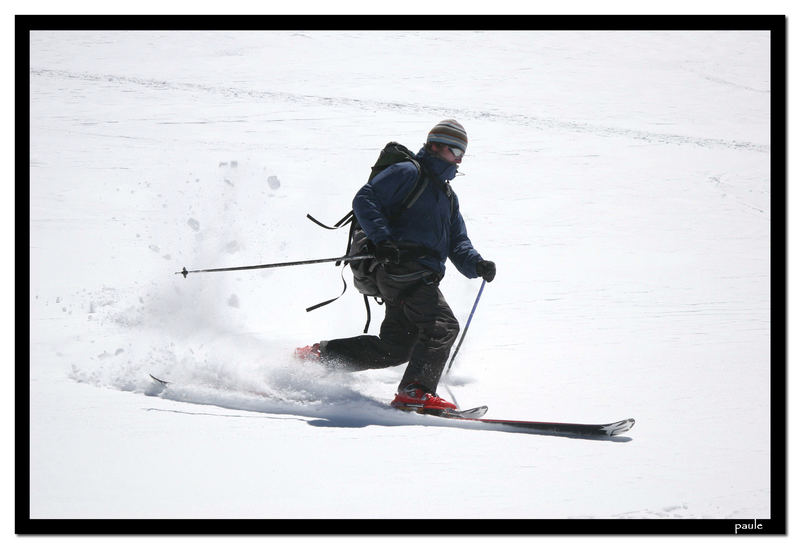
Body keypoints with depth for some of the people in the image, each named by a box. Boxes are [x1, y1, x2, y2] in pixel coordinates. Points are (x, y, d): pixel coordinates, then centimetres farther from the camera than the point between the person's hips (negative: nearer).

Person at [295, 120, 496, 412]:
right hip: (402, 268, -9)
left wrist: (477, 265, 1)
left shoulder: (448, 197, 28)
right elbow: (364, 200, -9)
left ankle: (318, 355, 18)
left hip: (423, 278, 9)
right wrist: (382, 239, -22)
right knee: (443, 326, -20)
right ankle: (415, 391, -22)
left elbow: (457, 243, 22)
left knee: (394, 348, 7)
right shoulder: (407, 173, 1)